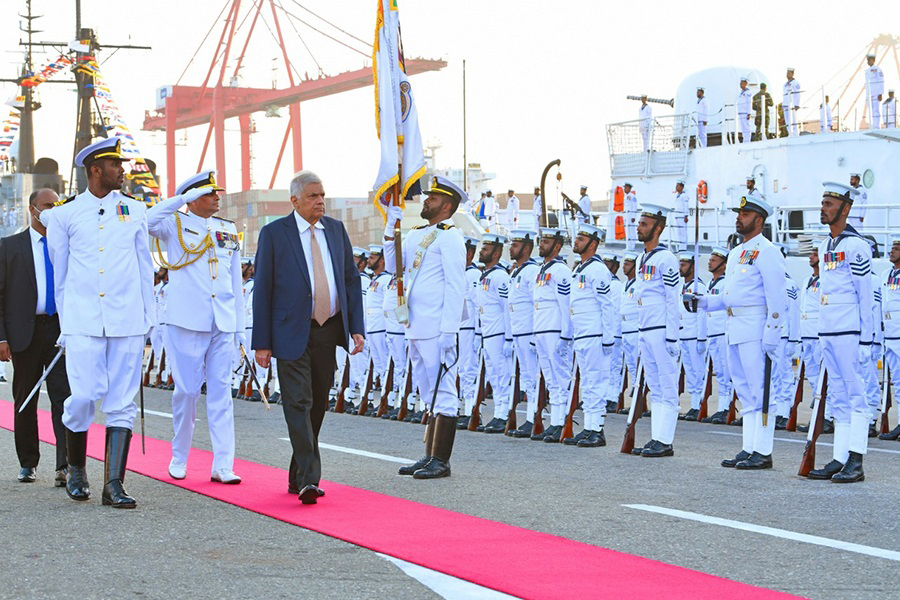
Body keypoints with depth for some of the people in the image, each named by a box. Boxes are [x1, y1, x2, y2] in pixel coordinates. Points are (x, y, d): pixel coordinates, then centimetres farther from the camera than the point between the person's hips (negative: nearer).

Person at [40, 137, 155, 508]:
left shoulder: (135, 211, 11)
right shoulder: (65, 215, 6)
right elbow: (60, 275, 12)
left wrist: (147, 321, 11)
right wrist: (65, 323, 11)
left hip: (127, 322, 2)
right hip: (82, 322, -2)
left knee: (122, 403, -1)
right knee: (83, 397, -8)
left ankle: (114, 484, 1)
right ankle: (76, 470, 17)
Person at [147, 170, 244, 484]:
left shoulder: (229, 229, 16)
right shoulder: (176, 224, 3)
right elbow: (150, 220, -21)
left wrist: (240, 325, 15)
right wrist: (184, 198, -20)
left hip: (223, 324, 4)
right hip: (187, 322, -4)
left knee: (221, 392, 1)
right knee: (187, 390, 1)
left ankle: (223, 466, 0)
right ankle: (179, 459, 17)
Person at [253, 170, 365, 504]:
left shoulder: (336, 230, 10)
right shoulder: (273, 233, -3)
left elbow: (351, 279, 13)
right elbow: (262, 289, -3)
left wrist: (356, 327, 3)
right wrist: (262, 343, -7)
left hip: (328, 329, 5)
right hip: (292, 333, -5)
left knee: (318, 405, 9)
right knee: (298, 404, -12)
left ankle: (298, 478, 20)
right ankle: (308, 480, -18)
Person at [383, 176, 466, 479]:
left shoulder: (449, 237, -8)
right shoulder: (416, 235, 18)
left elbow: (455, 286, -13)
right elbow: (393, 262, 15)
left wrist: (448, 330, -19)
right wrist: (391, 224, 9)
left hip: (437, 330, -9)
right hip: (417, 329, 9)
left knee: (442, 392, -5)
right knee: (431, 394, 13)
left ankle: (441, 461, -3)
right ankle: (430, 457, 19)